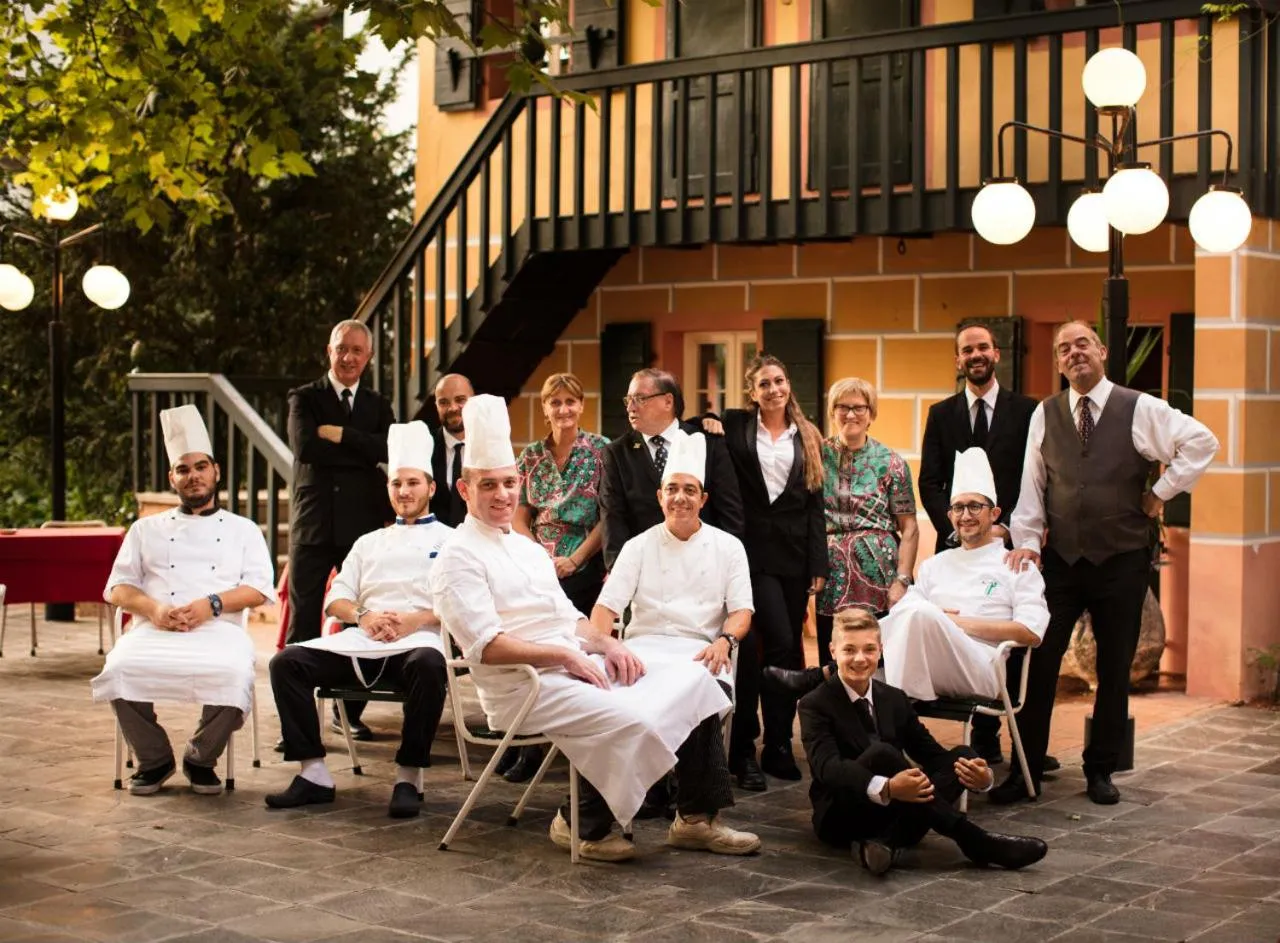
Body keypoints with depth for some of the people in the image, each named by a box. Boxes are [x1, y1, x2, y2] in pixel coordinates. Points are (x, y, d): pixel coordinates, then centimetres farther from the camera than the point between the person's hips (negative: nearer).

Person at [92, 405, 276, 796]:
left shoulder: (242, 529, 20)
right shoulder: (147, 529, 23)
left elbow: (259, 589, 7)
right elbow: (118, 588, 14)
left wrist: (211, 604, -12)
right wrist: (154, 608, -8)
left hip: (218, 630, -1)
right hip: (154, 631, 1)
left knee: (233, 674, -35)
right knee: (119, 669, -32)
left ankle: (201, 759, -6)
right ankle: (154, 760, -5)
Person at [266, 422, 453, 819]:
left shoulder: (449, 540, 15)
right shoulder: (369, 543, 28)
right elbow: (335, 599, 19)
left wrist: (415, 619, -15)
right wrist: (362, 616, -4)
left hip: (419, 639, -4)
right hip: (363, 641, 5)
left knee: (429, 665, -41)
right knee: (287, 661, -18)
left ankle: (409, 777, -30)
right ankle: (313, 774, -16)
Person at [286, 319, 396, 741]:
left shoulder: (378, 405, 14)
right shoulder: (304, 398, 6)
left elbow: (389, 449, -6)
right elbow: (305, 447, -12)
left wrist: (339, 434, -12)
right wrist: (362, 454, -9)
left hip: (363, 526, 2)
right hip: (313, 524, -2)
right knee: (303, 623, -2)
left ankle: (350, 711, 16)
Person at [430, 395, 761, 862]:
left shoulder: (528, 549, 21)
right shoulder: (460, 559, -7)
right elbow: (487, 646, -17)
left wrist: (606, 643, 3)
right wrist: (566, 654, -18)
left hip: (579, 665, 9)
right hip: (524, 685, -9)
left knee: (693, 679, -2)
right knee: (632, 720, -31)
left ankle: (697, 818, 5)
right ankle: (584, 824, -5)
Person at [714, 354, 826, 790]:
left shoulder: (807, 437, 11)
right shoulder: (735, 426, 4)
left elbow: (815, 505, 9)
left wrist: (818, 565, 3)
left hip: (795, 553, 4)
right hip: (754, 551, -4)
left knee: (790, 650, 6)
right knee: (780, 643, -12)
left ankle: (780, 745, 15)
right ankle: (774, 744, 0)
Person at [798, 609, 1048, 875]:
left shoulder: (894, 700, 13)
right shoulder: (815, 704, -6)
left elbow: (931, 753, 8)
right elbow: (826, 766, -23)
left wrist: (980, 777, -15)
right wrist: (886, 789, -42)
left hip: (897, 813, 6)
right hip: (842, 817, -6)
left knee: (963, 757, -15)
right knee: (881, 754, -33)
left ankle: (887, 840, -36)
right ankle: (972, 839, -33)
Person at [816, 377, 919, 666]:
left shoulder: (890, 462, 3)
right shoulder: (817, 455, 7)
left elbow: (909, 529, 0)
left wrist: (901, 582, -10)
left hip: (879, 577, -2)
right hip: (832, 579, 2)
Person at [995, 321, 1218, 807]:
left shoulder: (1140, 409, -3)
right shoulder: (1045, 414, 5)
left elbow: (1201, 442, -6)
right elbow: (1032, 483, 5)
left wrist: (1161, 492, -7)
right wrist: (1027, 540, -3)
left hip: (1122, 560, -1)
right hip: (1061, 558, 2)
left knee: (1114, 668, 7)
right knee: (1037, 662, -2)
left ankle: (1101, 769, 20)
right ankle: (1026, 768, 7)